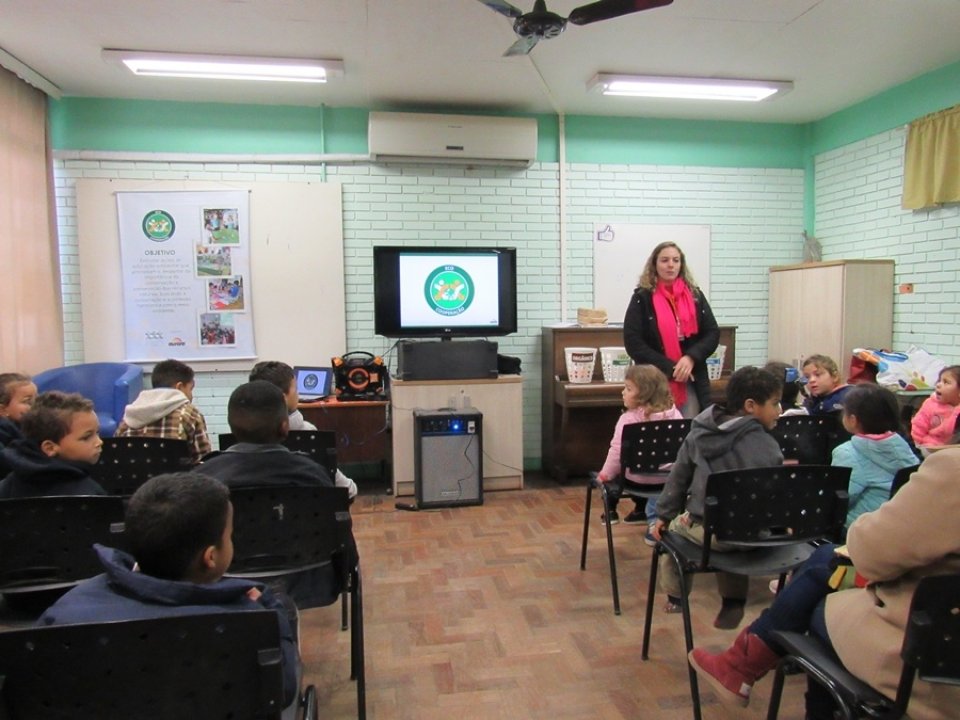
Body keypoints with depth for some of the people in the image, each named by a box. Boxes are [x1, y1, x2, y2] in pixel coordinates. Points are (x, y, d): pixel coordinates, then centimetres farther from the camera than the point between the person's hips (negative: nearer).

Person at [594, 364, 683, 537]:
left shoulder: (627, 419, -18)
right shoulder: (673, 412, -7)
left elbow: (617, 451, -16)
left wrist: (605, 473, -1)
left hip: (638, 476, -3)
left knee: (615, 473, 25)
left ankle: (611, 511, 35)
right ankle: (654, 517, 33)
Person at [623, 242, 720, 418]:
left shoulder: (695, 295, 10)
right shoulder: (642, 298, -1)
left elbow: (713, 333, 6)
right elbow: (633, 343, -8)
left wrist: (691, 358, -13)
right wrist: (670, 368, -14)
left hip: (692, 381, 3)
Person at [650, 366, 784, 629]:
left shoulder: (699, 432, 0)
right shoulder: (766, 446, -12)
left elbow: (678, 477, 7)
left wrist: (664, 515, 17)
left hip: (704, 530, 1)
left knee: (670, 528, 32)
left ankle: (675, 596, 46)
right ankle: (733, 601, 41)